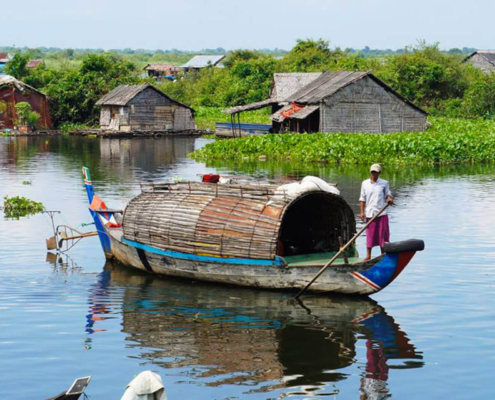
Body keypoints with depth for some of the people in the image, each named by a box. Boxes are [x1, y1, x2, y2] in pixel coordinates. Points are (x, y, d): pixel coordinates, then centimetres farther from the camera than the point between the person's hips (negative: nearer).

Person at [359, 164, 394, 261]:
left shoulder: (384, 183, 4)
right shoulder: (365, 183, 6)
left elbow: (388, 194, 9)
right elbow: (362, 198, 7)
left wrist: (390, 198, -15)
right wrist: (362, 212, 1)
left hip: (382, 213, 0)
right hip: (370, 213, 0)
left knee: (383, 233, 2)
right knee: (370, 234, 3)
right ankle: (368, 255, 9)